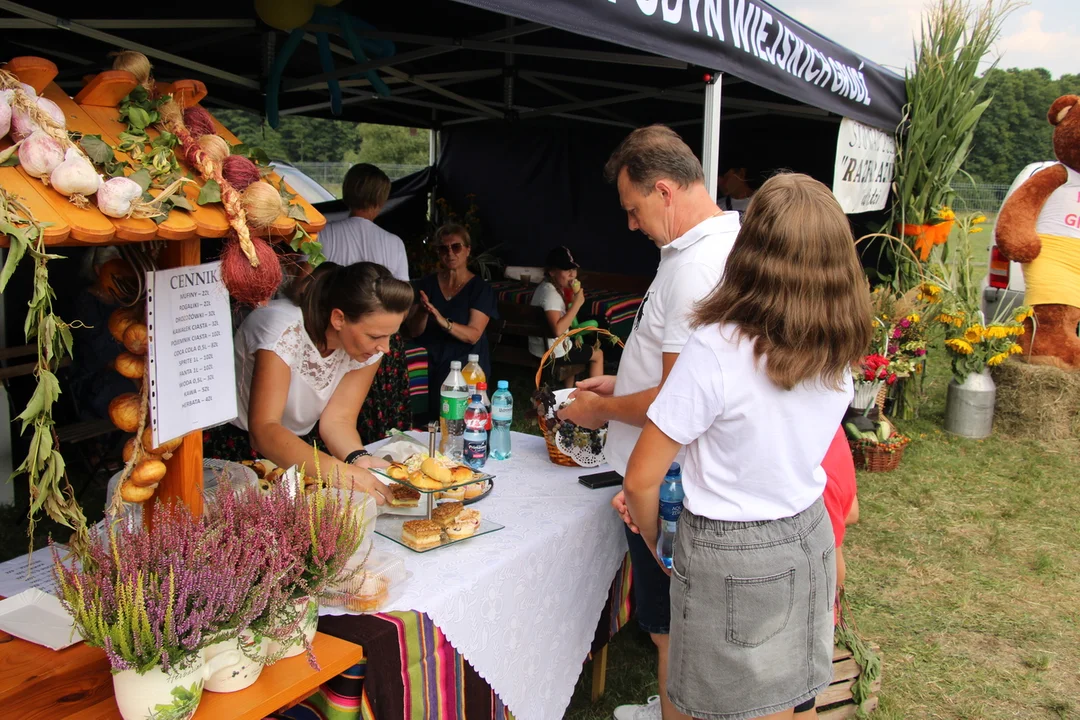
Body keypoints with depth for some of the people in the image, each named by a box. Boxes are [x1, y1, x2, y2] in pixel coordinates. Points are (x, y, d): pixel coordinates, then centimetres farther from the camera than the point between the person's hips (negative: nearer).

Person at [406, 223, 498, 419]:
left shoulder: (481, 288, -4)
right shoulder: (427, 284, 4)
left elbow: (473, 335, -14)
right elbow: (414, 332, 1)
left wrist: (443, 322, -30)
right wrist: (423, 312, -19)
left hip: (465, 370, -2)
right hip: (428, 367, 2)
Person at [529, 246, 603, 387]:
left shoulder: (549, 287, 5)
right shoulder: (550, 293, -25)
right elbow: (558, 330, -37)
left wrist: (573, 297, 0)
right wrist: (577, 303, -31)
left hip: (540, 347, 9)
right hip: (551, 351, -9)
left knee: (576, 344, 37)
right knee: (598, 354, 10)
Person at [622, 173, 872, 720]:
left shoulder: (716, 350, -25)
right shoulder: (838, 353, -4)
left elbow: (641, 480, -20)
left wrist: (655, 545, 1)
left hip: (731, 558, -6)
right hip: (809, 538, 6)